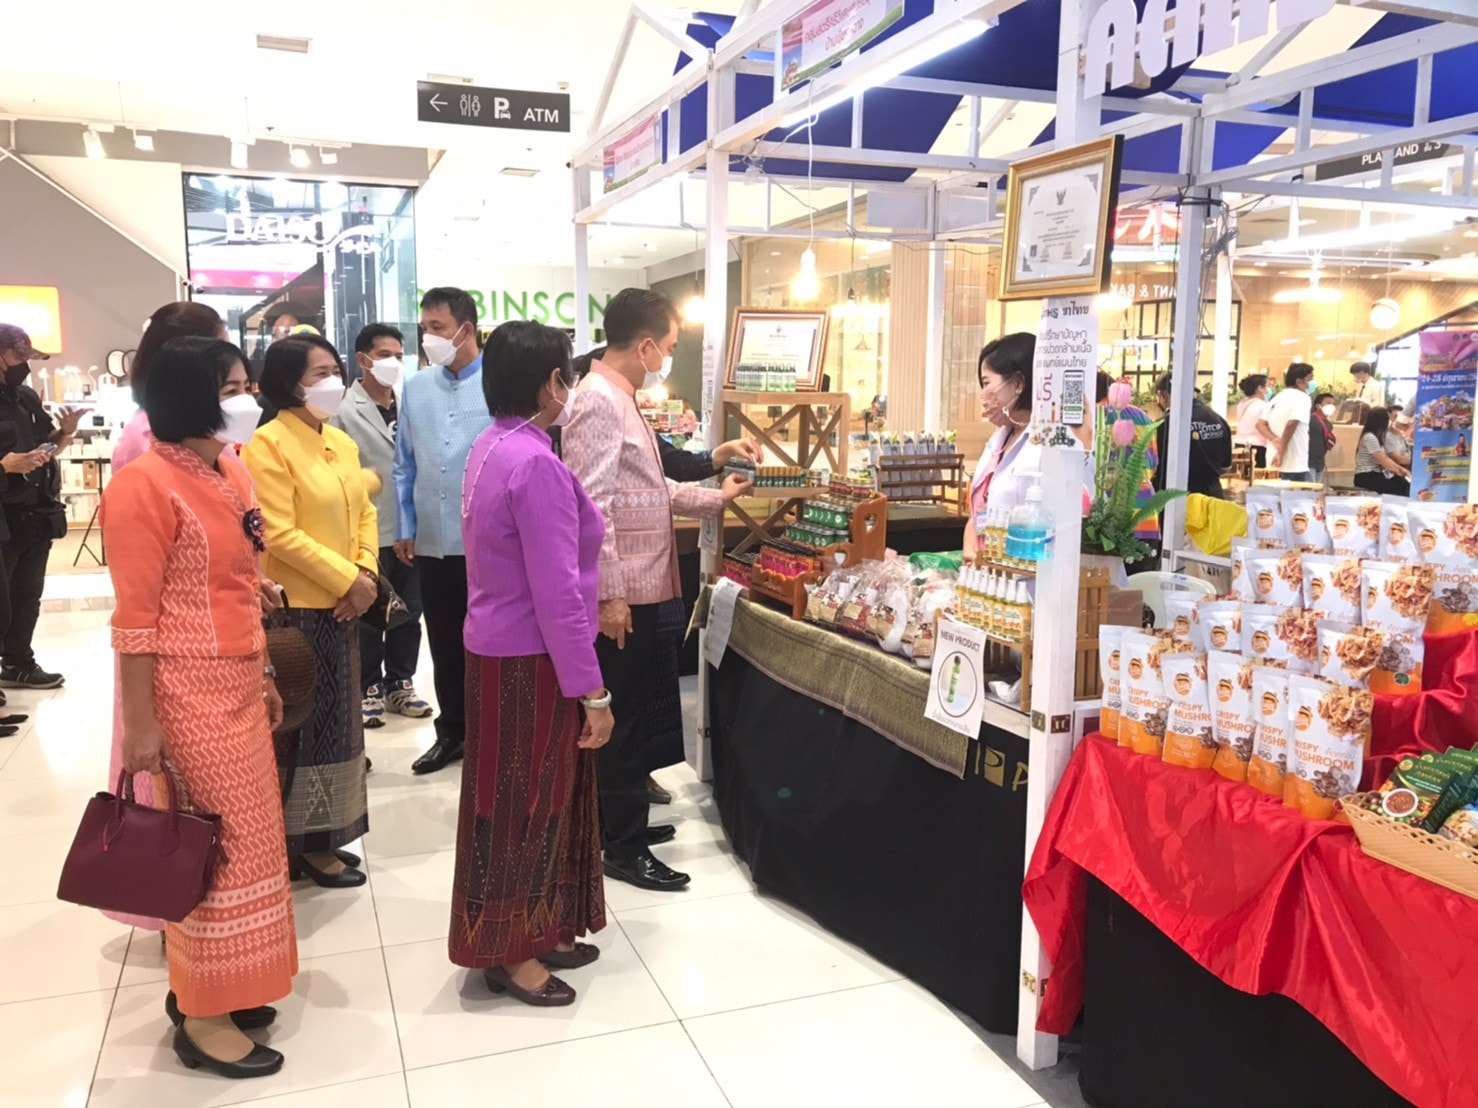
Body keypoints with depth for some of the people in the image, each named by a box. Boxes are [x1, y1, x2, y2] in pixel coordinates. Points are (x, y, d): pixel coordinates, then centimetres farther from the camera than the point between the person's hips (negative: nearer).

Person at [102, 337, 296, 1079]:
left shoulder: (230, 475, 10)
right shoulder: (146, 485, -15)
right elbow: (135, 618, -16)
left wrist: (264, 676, 17)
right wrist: (140, 723, -16)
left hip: (236, 684, 8)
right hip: (188, 691, -8)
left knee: (243, 838, 14)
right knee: (215, 845, 0)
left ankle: (208, 985, 30)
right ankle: (201, 1018, 15)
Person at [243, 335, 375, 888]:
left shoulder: (342, 442, 11)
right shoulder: (267, 444, -13)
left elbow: (364, 513, 12)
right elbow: (279, 535, -19)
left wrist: (365, 576, -3)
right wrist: (347, 580, -16)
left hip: (342, 606, 8)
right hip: (296, 608, -8)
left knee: (333, 719, 14)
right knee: (302, 723, 1)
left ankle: (321, 835, 26)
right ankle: (302, 842, 15)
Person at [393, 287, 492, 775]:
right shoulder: (415, 388, 7)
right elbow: (405, 464, 11)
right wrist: (405, 527, 9)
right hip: (433, 541, 5)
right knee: (444, 645, 16)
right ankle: (452, 732, 31)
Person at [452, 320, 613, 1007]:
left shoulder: (490, 448, 6)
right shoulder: (537, 465, -23)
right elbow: (557, 593, -24)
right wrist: (593, 692, -18)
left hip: (498, 648, 9)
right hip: (531, 663, -9)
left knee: (527, 797, 18)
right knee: (527, 802, 4)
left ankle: (534, 932, 32)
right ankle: (509, 955, 20)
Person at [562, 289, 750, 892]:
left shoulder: (619, 399, 14)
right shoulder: (598, 401, -17)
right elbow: (590, 507, -23)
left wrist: (717, 498, 22)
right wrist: (609, 594, -24)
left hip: (637, 587, 10)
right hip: (618, 593, -10)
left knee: (629, 712, 18)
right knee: (622, 716, -1)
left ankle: (624, 822, 31)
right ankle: (624, 848, 11)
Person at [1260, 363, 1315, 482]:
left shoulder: (1278, 397, 16)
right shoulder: (1303, 397, -10)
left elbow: (1260, 424, 11)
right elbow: (1291, 424, -24)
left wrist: (1275, 440, -4)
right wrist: (1281, 452, -18)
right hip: (1296, 464, -9)